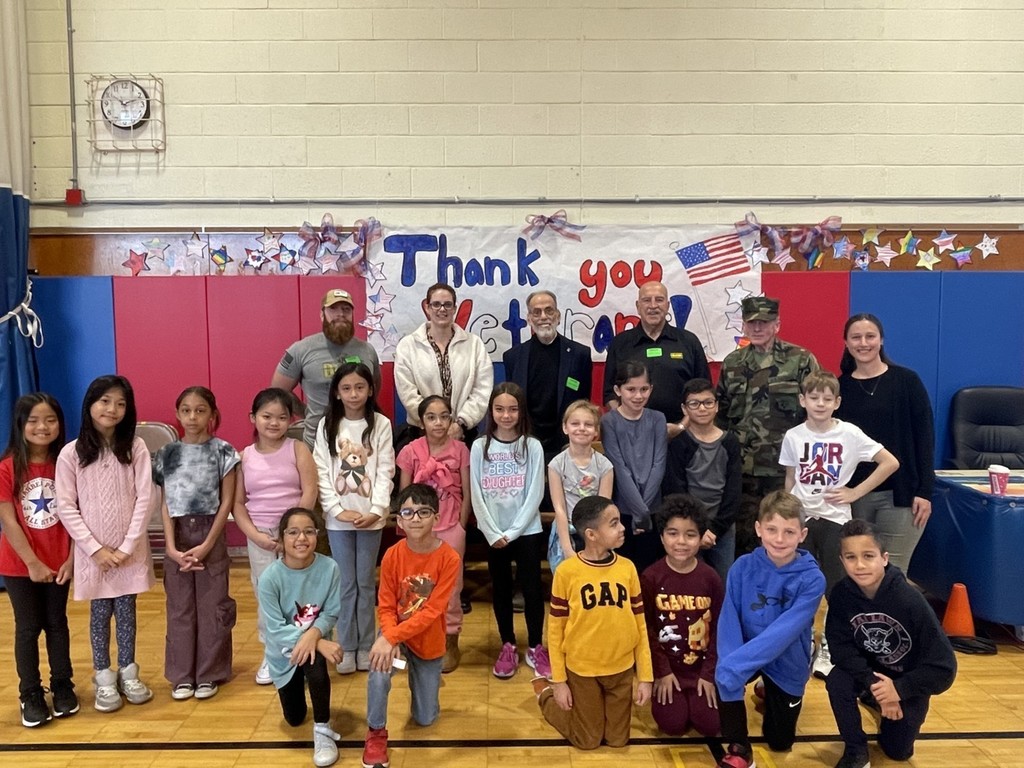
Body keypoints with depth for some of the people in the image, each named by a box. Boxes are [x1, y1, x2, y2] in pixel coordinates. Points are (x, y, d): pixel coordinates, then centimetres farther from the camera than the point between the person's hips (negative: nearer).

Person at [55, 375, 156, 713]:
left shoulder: (135, 447, -5)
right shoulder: (71, 453, -5)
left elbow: (144, 499, -6)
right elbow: (65, 507, -5)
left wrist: (127, 546, -11)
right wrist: (95, 548, -10)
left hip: (130, 549, 0)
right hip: (92, 551, 0)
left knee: (126, 610, 11)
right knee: (100, 613, 9)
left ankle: (128, 673, 26)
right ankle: (103, 678, 24)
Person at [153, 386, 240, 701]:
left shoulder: (222, 451, -4)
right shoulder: (167, 454, 4)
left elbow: (226, 502, -5)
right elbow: (166, 503, 2)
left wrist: (207, 545, -12)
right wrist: (171, 546, -8)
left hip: (210, 535, -2)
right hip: (178, 536, 2)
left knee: (211, 605, 4)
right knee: (179, 608, 9)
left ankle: (209, 674, 17)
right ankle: (182, 675, 21)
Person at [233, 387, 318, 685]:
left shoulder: (298, 449, -3)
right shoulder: (245, 456, 3)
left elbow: (309, 494, -9)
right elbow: (238, 503, 4)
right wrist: (255, 535, -9)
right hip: (259, 538, 2)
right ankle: (271, 654, 24)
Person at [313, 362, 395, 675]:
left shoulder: (381, 425, -1)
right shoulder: (327, 425, 2)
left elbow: (385, 471, -4)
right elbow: (322, 473, -1)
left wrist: (376, 509, -14)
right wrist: (338, 509, -11)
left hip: (370, 516, 0)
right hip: (337, 517, 1)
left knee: (365, 583, 9)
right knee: (345, 584, 7)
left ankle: (366, 646, 20)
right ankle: (347, 648, 19)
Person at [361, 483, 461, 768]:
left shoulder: (449, 558, -23)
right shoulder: (392, 556, -16)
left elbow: (432, 611, -24)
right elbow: (386, 607, -10)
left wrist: (391, 638, -30)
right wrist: (389, 640, -28)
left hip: (429, 641, 0)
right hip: (395, 633, 0)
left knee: (425, 718, 9)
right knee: (379, 673, -32)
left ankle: (426, 678, 42)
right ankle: (376, 733, -4)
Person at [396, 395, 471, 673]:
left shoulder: (460, 449, -6)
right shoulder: (410, 451, -5)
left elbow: (467, 494, -1)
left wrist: (460, 526, -4)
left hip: (451, 529, 0)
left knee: (450, 587, 8)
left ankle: (450, 643, 23)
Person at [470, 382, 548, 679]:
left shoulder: (532, 446, -6)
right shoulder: (480, 447, -4)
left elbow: (535, 495, -8)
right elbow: (476, 496, -4)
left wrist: (512, 532, -13)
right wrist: (493, 533, -11)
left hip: (527, 531, -1)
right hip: (492, 534, 1)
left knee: (532, 588, 5)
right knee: (501, 589, 12)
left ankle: (535, 648, 22)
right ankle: (508, 647, 27)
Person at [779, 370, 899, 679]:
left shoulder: (850, 434, -7)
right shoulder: (793, 436, 0)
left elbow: (891, 462, -6)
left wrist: (855, 493, -7)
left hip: (835, 519, -1)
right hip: (800, 518, 2)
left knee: (835, 588, 3)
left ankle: (828, 649, 20)